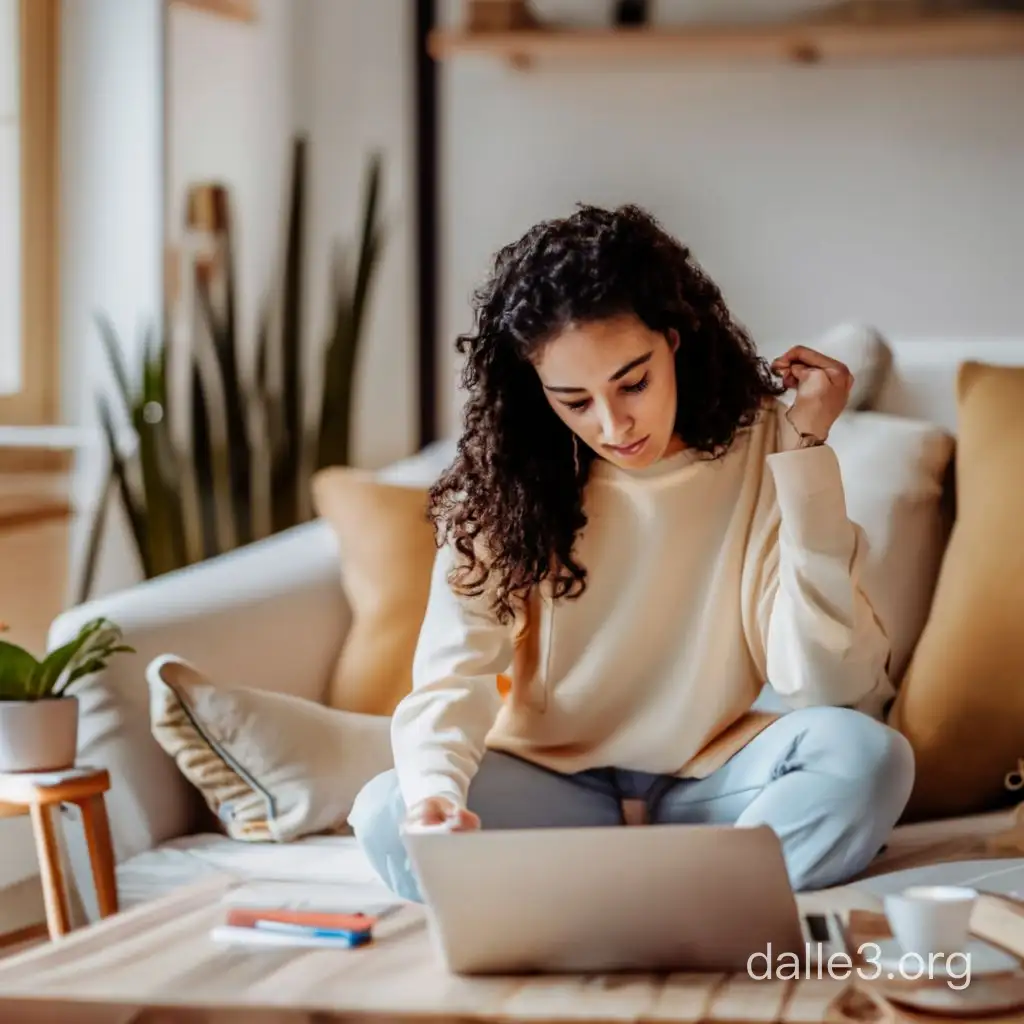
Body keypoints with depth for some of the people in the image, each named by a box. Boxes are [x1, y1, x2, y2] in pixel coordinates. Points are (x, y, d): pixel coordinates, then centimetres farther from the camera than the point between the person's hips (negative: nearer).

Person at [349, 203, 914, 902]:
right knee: (388, 817, -28)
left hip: (715, 783, 0)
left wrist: (806, 450, -20)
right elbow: (450, 678, -15)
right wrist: (434, 793, -38)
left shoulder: (764, 445, -9)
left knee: (867, 755, -31)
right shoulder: (506, 478, -6)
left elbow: (831, 690, -18)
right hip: (555, 785, 1)